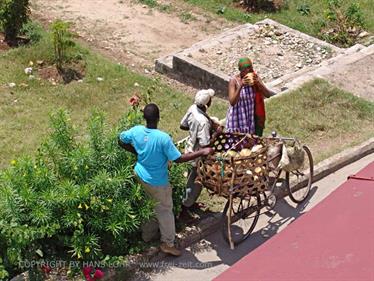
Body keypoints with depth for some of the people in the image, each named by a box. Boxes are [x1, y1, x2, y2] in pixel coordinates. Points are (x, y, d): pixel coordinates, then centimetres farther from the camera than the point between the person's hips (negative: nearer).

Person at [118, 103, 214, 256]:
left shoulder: (136, 131, -14)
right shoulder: (163, 138, -31)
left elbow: (121, 141, 3)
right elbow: (178, 159, -26)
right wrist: (202, 152, -21)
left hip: (140, 174, 6)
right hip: (157, 181, -6)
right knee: (165, 210, 12)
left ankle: (147, 233, 46)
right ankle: (168, 244, 21)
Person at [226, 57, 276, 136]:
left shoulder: (255, 77, -3)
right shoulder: (234, 81, -12)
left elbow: (268, 95, -6)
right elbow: (232, 102, -19)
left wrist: (258, 83, -22)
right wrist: (240, 86, -29)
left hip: (254, 117, 3)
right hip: (238, 118, -3)